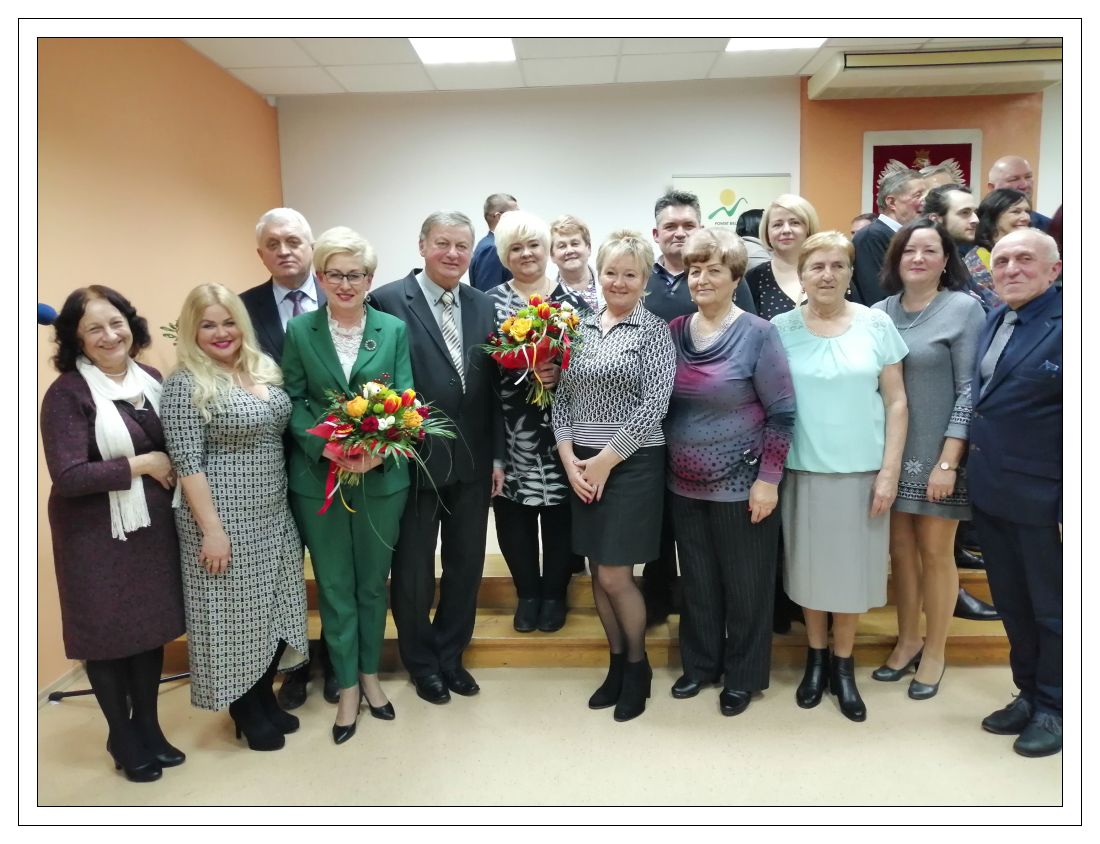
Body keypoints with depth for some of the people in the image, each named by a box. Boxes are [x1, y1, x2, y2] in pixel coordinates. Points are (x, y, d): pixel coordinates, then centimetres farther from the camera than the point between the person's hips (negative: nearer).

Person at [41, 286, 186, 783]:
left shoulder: (152, 380, 4)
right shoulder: (67, 393, -14)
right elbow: (67, 477, -22)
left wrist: (169, 468, -4)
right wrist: (142, 465, -17)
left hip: (153, 526, 5)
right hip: (97, 533, -5)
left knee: (152, 625, 14)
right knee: (108, 633, 10)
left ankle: (148, 727, 34)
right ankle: (123, 739, 31)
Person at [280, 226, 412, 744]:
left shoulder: (393, 330, 0)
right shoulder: (299, 331, 0)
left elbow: (404, 400, -4)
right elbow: (294, 402, -2)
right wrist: (327, 448, -18)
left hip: (382, 477, 0)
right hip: (318, 478, 0)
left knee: (373, 582, 14)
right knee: (334, 586, 10)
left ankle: (369, 674, 34)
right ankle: (347, 687, 26)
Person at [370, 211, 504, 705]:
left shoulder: (482, 306, 6)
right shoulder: (388, 301, -9)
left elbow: (492, 386, 6)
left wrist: (497, 455, 5)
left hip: (472, 461, 5)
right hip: (415, 460, -4)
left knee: (466, 564, 16)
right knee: (413, 570, 13)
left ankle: (451, 655, 38)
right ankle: (423, 663, 36)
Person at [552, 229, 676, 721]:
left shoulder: (654, 331, -5)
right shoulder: (579, 327, 9)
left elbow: (654, 404, -13)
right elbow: (562, 397, 8)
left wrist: (605, 460, -13)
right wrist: (570, 458, -4)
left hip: (632, 463, -5)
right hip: (581, 467, 5)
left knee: (614, 576, -2)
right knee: (598, 574, 11)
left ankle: (638, 665, 22)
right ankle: (617, 663, 30)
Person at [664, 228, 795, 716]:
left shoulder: (757, 333, -10)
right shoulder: (674, 332, 3)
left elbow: (782, 412, -10)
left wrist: (769, 479, -14)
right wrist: (668, 465, 8)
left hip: (740, 485, -4)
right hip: (684, 484, 4)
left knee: (744, 584, 10)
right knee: (697, 581, 17)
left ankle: (743, 676, 29)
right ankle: (700, 664, 36)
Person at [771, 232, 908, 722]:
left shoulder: (877, 325, -1)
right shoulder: (781, 328, -2)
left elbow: (896, 402, 1)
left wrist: (890, 470, -5)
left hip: (861, 470, 0)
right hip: (803, 470, 0)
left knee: (851, 568, 10)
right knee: (809, 567, 11)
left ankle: (843, 664, 29)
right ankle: (816, 657, 31)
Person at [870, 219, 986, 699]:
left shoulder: (964, 309, -7)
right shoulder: (880, 312, 4)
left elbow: (970, 390, -10)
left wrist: (947, 462, -15)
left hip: (936, 454, -4)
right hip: (890, 453, 4)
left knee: (935, 552, 6)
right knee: (900, 548, 11)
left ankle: (934, 651, 24)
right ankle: (907, 640, 29)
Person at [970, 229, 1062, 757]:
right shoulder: (992, 322, 6)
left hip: (1041, 498, -6)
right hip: (989, 492, 6)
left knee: (1051, 610, 12)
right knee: (1011, 605, 18)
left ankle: (1052, 708, 30)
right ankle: (1028, 693, 36)